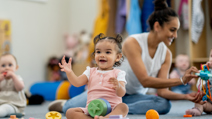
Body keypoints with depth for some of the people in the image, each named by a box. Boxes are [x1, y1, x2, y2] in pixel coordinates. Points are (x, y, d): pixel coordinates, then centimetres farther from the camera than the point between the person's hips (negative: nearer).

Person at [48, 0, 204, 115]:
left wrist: (185, 96, -27)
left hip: (132, 95, 4)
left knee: (164, 104, -23)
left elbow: (162, 91, -9)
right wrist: (181, 81, -33)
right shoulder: (133, 43, -22)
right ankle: (63, 104, 6)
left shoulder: (166, 54, -4)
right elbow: (145, 81, -29)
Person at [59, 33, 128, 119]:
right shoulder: (91, 72, 17)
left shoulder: (118, 73, 8)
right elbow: (77, 82, 3)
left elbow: (121, 93, -6)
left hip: (112, 109, -3)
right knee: (70, 112, -20)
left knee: (123, 107, -35)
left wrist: (118, 87, -30)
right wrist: (69, 72, -15)